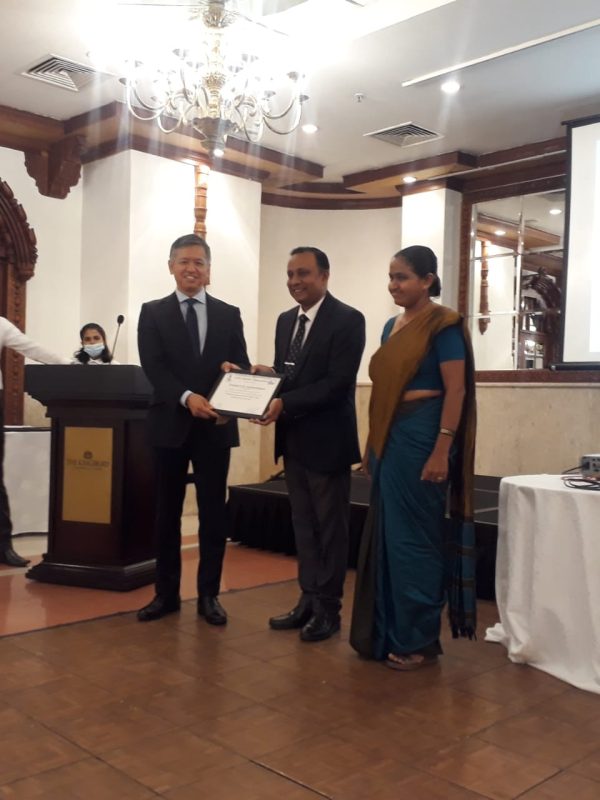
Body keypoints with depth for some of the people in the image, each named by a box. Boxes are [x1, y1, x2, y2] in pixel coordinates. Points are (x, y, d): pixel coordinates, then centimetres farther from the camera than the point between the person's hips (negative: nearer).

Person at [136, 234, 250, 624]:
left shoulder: (229, 314, 7)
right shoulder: (153, 313, 4)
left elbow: (241, 366, 2)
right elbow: (154, 367, -8)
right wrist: (187, 397, -24)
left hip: (216, 426, 1)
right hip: (170, 424, 0)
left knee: (213, 513, 6)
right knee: (167, 512, 9)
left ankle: (209, 594, 19)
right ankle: (167, 593, 22)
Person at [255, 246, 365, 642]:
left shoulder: (347, 319, -13)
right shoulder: (286, 320, 11)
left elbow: (338, 383, -21)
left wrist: (284, 403, -25)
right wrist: (266, 376, -6)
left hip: (326, 439, -7)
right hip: (293, 439, 7)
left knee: (330, 527, 6)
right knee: (303, 524, 15)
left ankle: (328, 609, 18)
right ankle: (308, 600, 27)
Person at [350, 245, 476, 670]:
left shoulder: (444, 325, -9)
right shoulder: (392, 326, 13)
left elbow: (456, 390, -14)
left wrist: (441, 451, -20)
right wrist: (372, 444, 15)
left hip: (421, 439, -8)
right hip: (389, 439, 8)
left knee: (415, 536, 0)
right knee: (387, 534, 12)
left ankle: (420, 640, 14)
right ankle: (388, 633, 25)